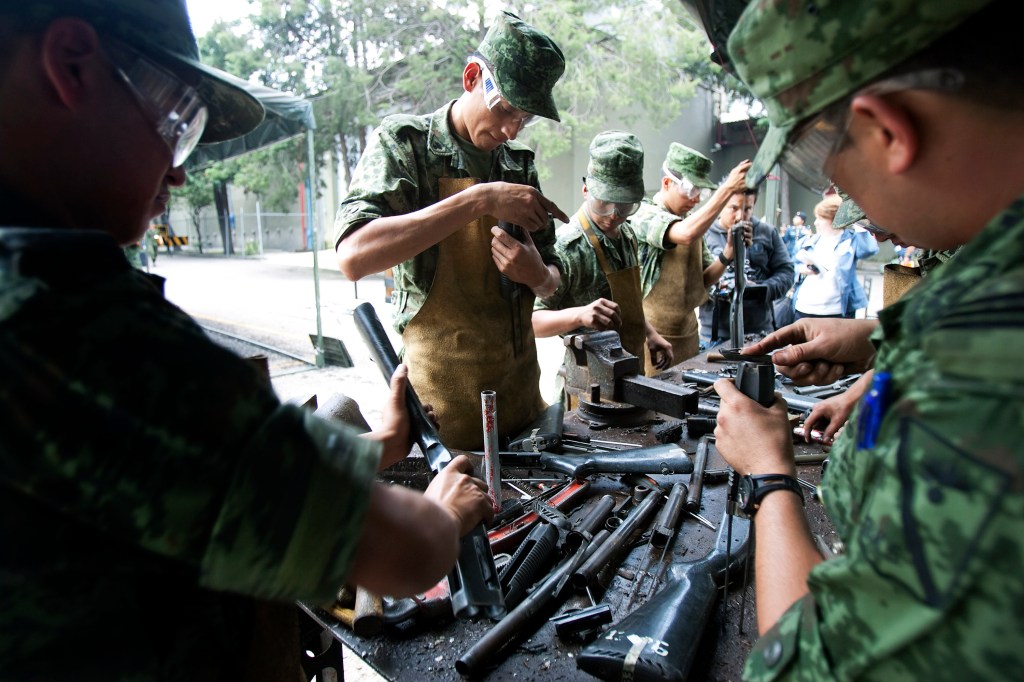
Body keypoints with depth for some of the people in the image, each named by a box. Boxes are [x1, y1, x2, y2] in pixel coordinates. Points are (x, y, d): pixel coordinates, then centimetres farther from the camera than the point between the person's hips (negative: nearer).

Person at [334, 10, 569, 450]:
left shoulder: (519, 163, 7)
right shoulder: (405, 142, -8)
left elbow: (550, 282, 12)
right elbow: (352, 257, -26)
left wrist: (537, 274, -12)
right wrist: (481, 200, -28)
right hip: (442, 399, -5)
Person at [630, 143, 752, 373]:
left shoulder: (691, 221, 10)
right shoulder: (646, 215, -13)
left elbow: (705, 279, 9)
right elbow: (686, 234, -34)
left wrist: (729, 252, -8)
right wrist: (728, 188, -28)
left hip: (688, 332, 7)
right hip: (654, 336, -7)